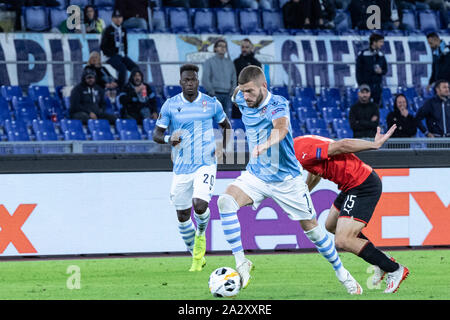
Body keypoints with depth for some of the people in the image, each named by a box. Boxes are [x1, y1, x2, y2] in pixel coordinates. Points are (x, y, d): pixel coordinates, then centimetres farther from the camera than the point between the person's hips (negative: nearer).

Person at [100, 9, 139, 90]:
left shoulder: (123, 30, 14)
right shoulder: (108, 30, -4)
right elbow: (103, 46, -4)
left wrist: (124, 53, 10)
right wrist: (111, 55, -10)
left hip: (122, 55, 6)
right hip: (112, 56, -6)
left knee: (135, 68, -12)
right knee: (122, 68, -32)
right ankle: (120, 90, -28)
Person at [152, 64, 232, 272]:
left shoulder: (212, 104, 0)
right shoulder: (170, 105, -2)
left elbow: (226, 125, 16)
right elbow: (156, 134, 0)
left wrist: (224, 148, 0)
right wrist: (169, 139, -23)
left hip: (205, 164, -2)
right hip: (181, 168, 2)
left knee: (200, 205, -24)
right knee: (183, 216, 5)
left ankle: (200, 234, 10)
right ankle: (196, 256, 26)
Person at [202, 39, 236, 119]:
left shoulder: (230, 63, 18)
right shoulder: (209, 62, 5)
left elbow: (234, 79, 17)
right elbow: (205, 80, -3)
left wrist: (232, 91, 1)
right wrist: (212, 92, -12)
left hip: (227, 95, 4)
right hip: (215, 95, -4)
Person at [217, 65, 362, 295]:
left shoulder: (277, 104, -20)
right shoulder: (242, 101, -4)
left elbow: (281, 128, -44)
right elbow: (237, 92, 24)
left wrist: (266, 144, -61)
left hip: (286, 178, -4)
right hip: (255, 175, 4)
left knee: (311, 228, 4)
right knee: (225, 201, -26)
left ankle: (341, 273, 26)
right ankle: (241, 263, -24)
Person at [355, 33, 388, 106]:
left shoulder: (381, 55, 8)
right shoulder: (363, 54, -6)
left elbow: (385, 70, 17)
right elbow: (358, 71, -5)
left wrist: (381, 71, -7)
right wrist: (361, 85, -12)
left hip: (377, 86, 4)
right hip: (366, 85, -4)